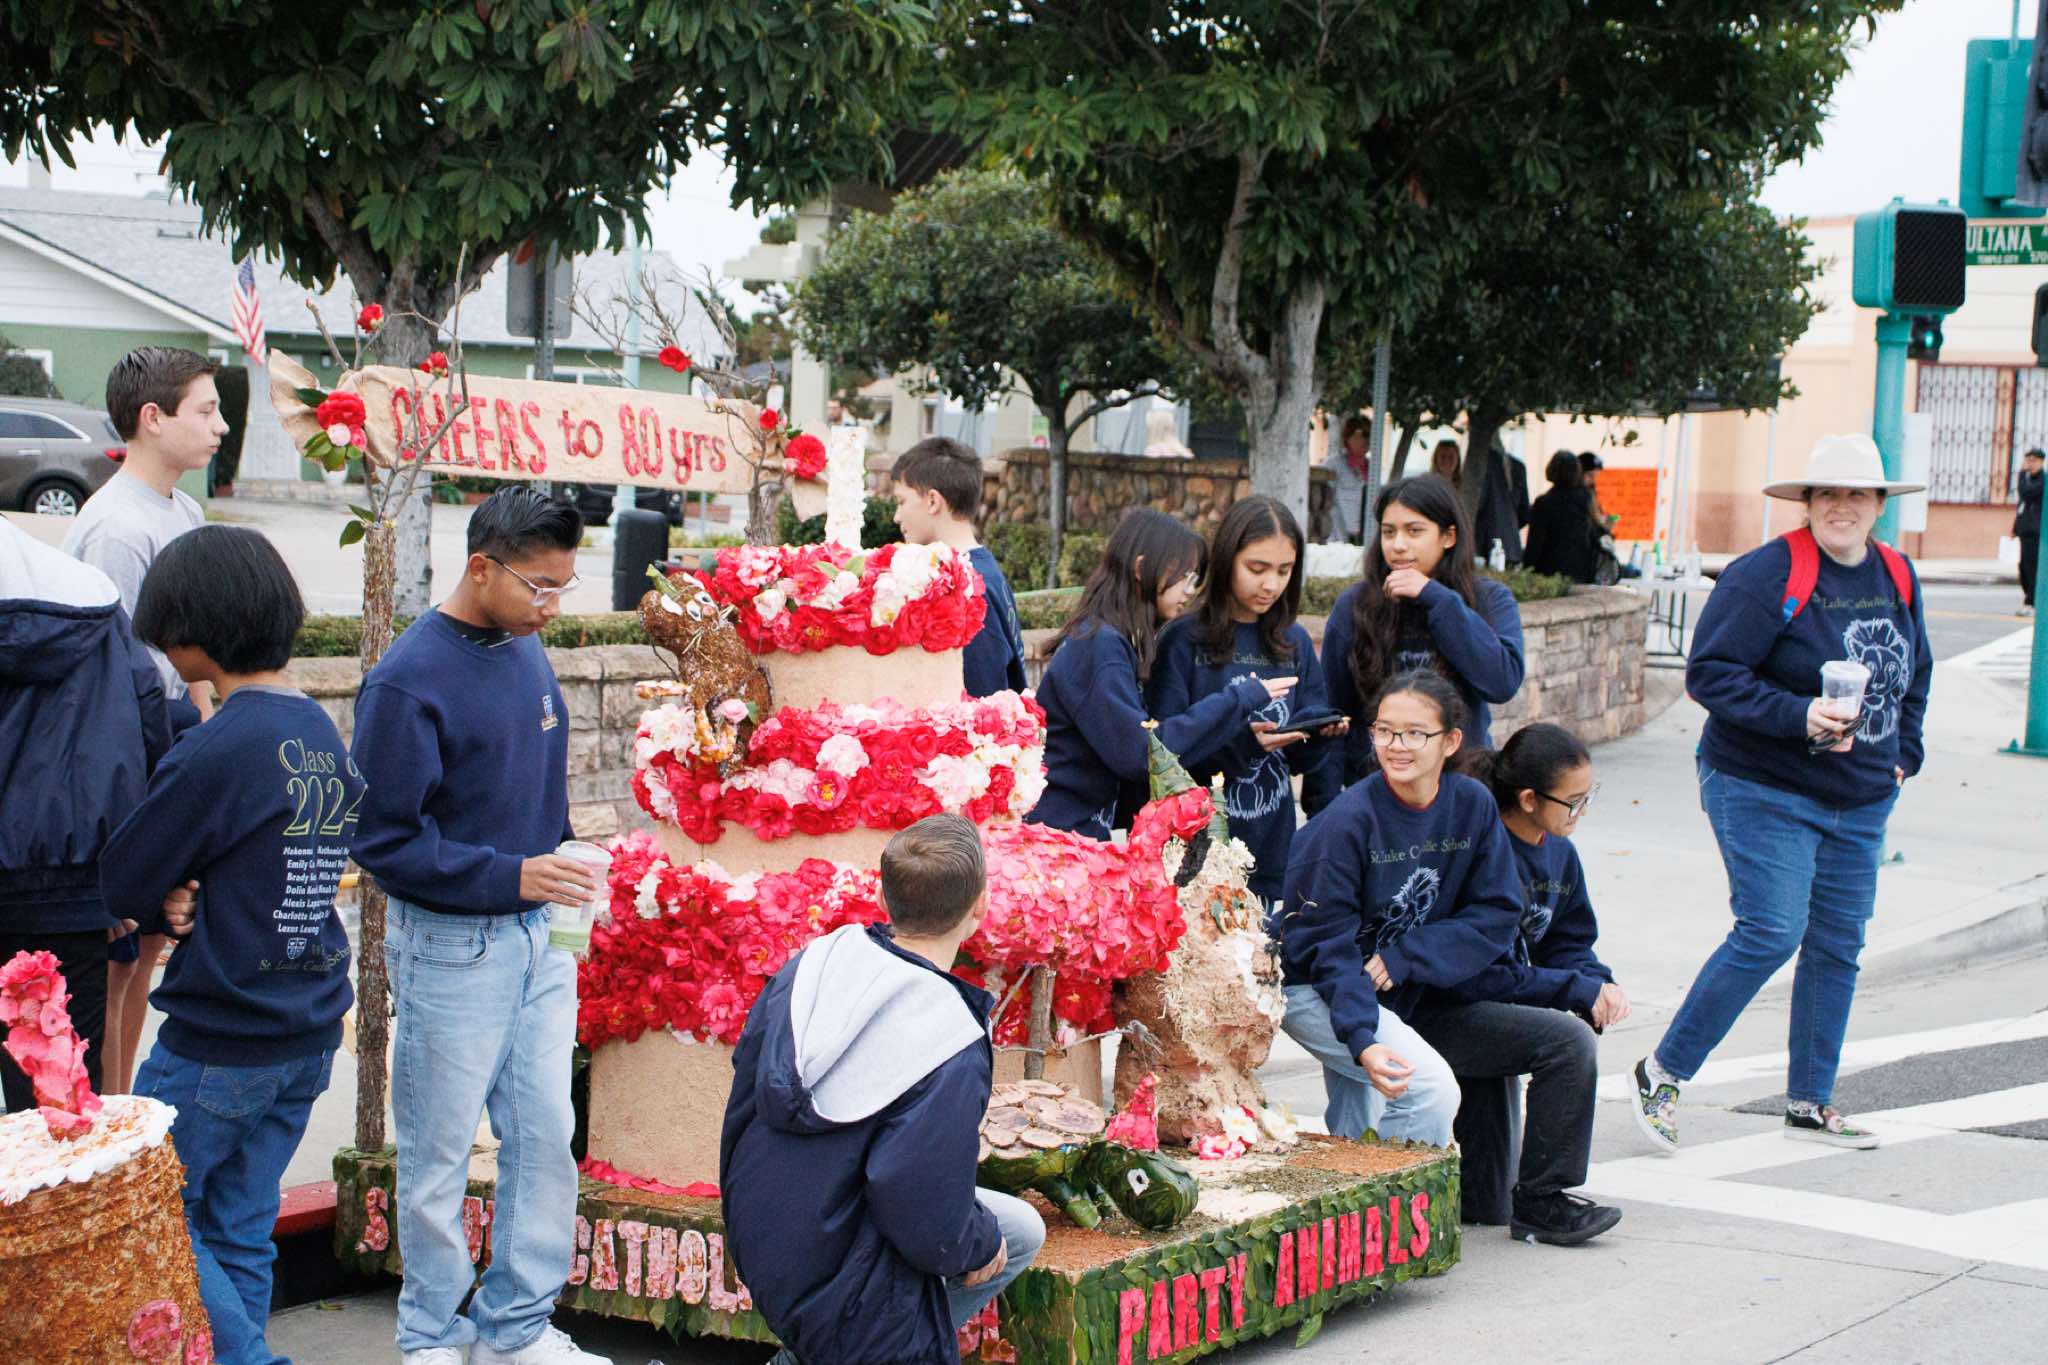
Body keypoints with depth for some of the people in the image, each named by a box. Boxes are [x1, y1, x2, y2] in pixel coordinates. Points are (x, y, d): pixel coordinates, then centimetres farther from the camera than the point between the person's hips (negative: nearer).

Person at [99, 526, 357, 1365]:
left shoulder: (216, 751, -20)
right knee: (241, 1231, 16)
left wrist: (169, 905, 7)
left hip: (219, 1043, -7)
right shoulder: (325, 738, 6)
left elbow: (122, 886, -13)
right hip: (310, 1034, 8)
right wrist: (194, 900, -1)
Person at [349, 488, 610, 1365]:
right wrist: (508, 876, -21)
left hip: (533, 937, 7)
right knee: (440, 1158, 7)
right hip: (450, 949, -7)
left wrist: (560, 867, 7)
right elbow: (383, 836, -17)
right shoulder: (411, 680, -17)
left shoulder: (524, 652, 6)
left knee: (545, 1137, 10)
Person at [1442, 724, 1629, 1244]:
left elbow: (1568, 943, 10)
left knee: (1487, 1204, 5)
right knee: (1568, 1041, -30)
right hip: (1430, 1013, -9)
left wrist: (1602, 985, -12)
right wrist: (1583, 991, -23)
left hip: (1488, 1008, 9)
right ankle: (1540, 1200, -16)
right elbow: (1483, 976, -26)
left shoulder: (1558, 851, 2)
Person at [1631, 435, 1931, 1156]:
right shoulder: (1766, 575, -15)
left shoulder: (1897, 576, 8)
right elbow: (1710, 674, -17)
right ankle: (1662, 1071, 0)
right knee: (1771, 932, -14)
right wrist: (1797, 716, -26)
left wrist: (1901, 754, 15)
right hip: (1763, 790, -7)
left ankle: (1809, 1101, 21)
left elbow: (1913, 675, 24)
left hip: (1861, 800, 7)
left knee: (1838, 944, 9)